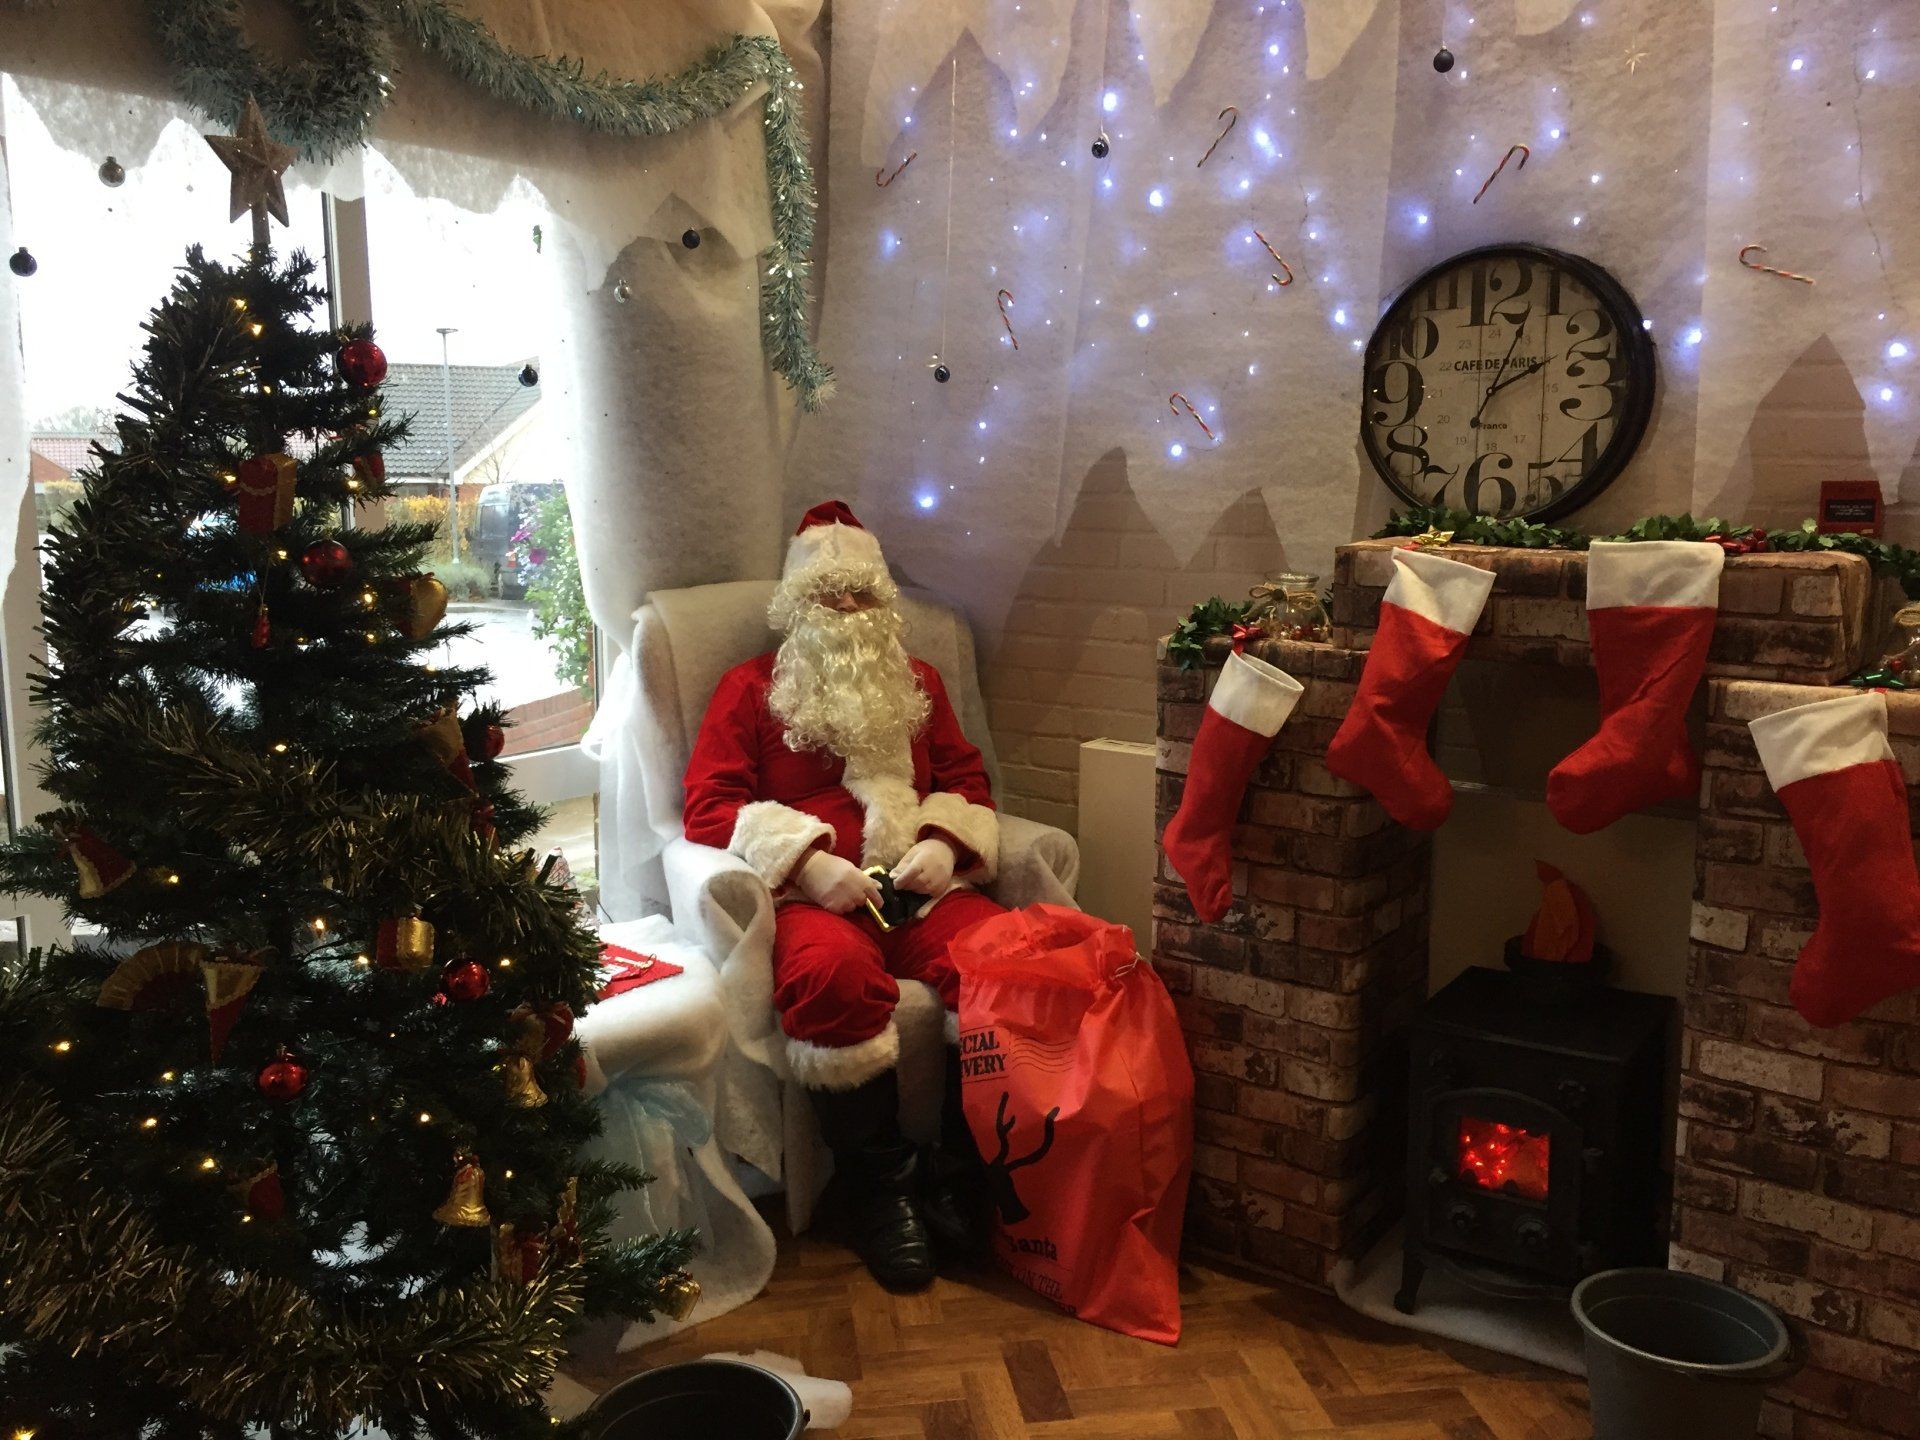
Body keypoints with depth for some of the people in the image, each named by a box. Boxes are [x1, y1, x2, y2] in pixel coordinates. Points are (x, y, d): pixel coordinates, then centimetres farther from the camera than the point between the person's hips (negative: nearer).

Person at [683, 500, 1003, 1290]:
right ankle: (881, 1189, -18)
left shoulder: (918, 683, 25)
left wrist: (946, 845, -1)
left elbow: (967, 782, 23)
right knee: (833, 973, -39)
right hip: (813, 895, -3)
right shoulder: (751, 688, 13)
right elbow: (709, 806, 2)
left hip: (920, 888, 3)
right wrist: (807, 862, -13)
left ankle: (960, 1178, -12)